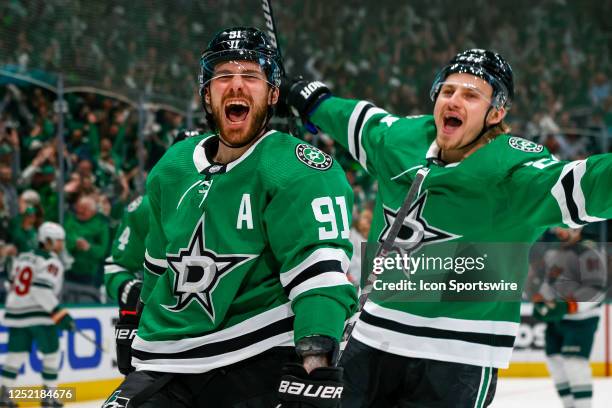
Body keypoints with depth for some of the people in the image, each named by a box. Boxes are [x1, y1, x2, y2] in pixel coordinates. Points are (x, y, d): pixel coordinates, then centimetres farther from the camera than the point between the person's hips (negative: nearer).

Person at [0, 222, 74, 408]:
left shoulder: (22, 258, 14)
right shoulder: (51, 262, -10)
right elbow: (42, 289, -22)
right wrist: (59, 314, -22)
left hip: (16, 312, 7)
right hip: (40, 315, -7)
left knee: (16, 353, 12)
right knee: (51, 354, 6)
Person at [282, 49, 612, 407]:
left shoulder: (512, 167, -17)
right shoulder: (402, 139, 3)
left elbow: (580, 188, -32)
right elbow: (359, 122, 25)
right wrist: (311, 101, 39)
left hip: (460, 354, -7)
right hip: (376, 336, 7)